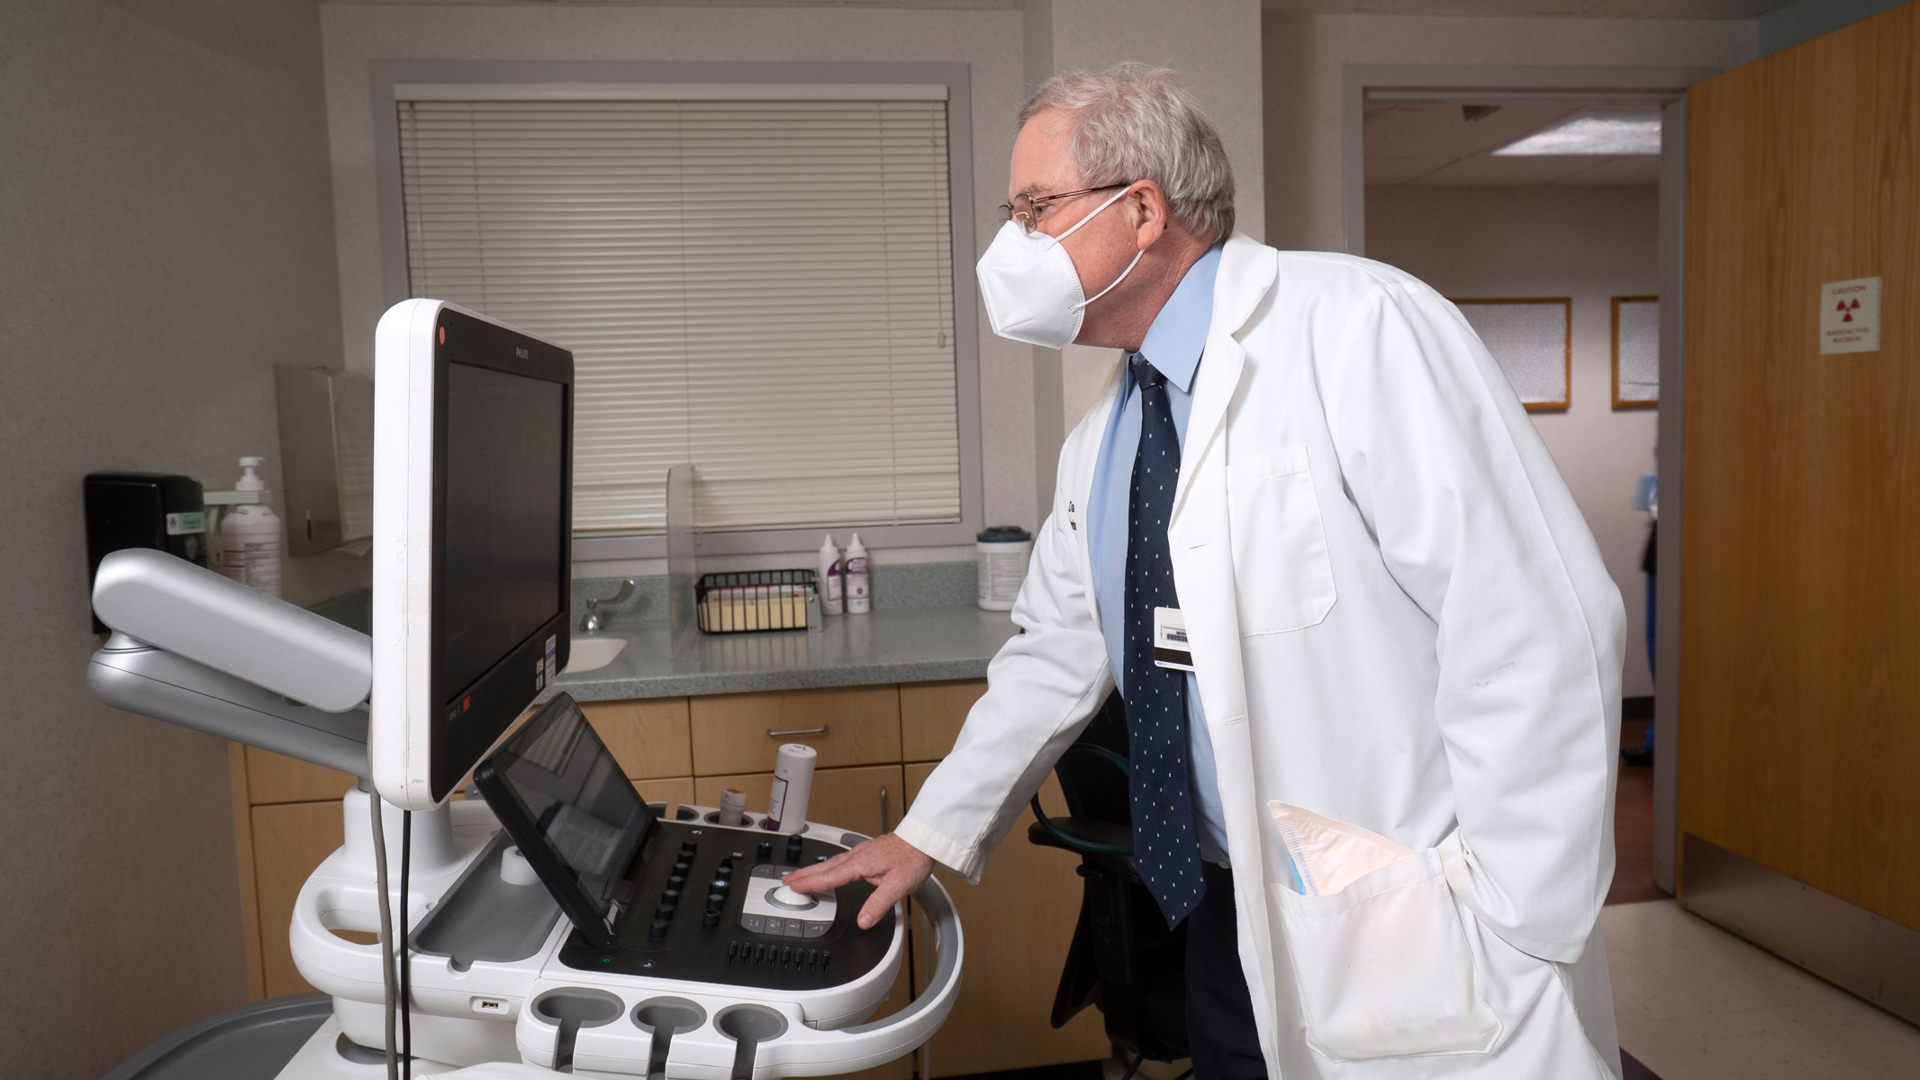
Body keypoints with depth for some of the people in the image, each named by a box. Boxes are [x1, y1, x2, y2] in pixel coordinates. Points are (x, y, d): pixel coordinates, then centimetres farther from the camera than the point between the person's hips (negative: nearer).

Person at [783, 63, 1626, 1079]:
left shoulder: (1356, 328, -19)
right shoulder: (1102, 441, 5)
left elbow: (1535, 629, -23)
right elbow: (1057, 654, 14)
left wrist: (1513, 947, -20)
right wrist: (931, 833, 13)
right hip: (1230, 913, 7)